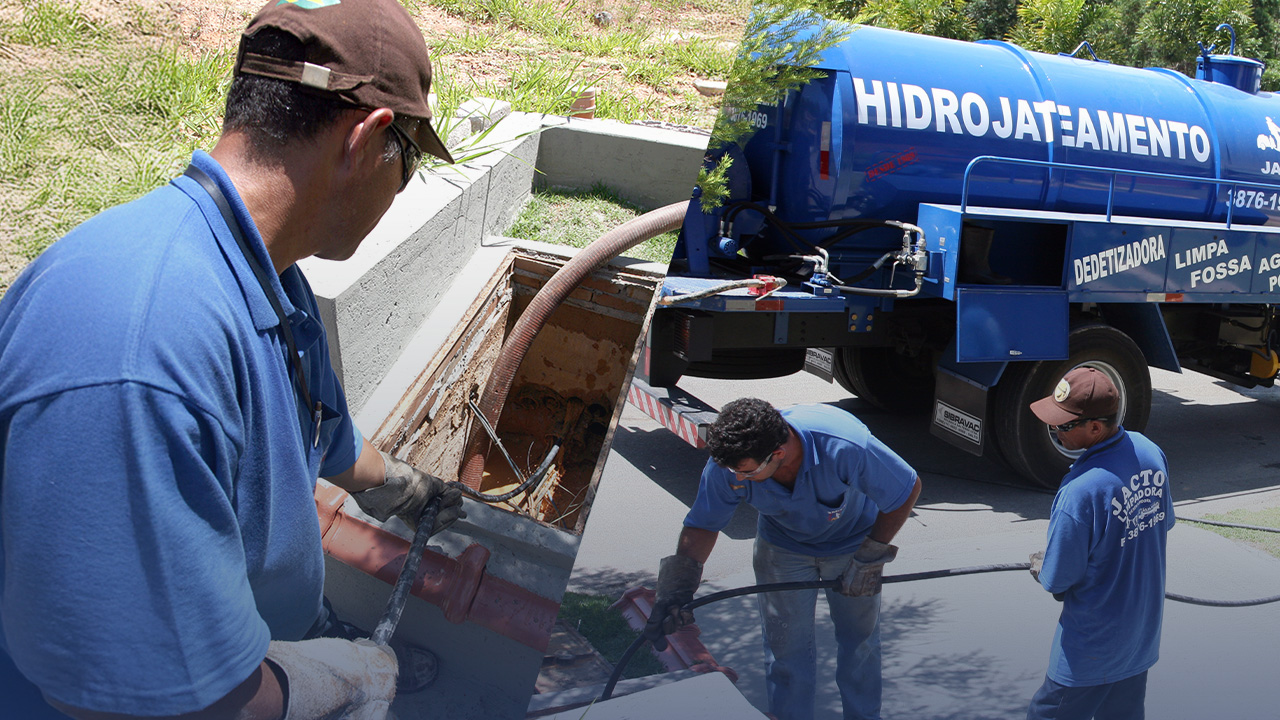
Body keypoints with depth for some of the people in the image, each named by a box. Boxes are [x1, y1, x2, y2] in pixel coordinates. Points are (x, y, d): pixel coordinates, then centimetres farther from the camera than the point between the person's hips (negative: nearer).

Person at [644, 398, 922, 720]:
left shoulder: (845, 447, -42)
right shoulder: (728, 463, -32)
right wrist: (675, 589, -27)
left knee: (860, 639, 11)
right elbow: (702, 524, -17)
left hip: (851, 543, -1)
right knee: (785, 647, 4)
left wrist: (871, 556, -21)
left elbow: (908, 489, -25)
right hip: (783, 546, 2)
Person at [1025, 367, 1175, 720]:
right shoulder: (1150, 452, -9)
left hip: (1094, 646, -8)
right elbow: (1165, 522, 10)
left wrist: (1039, 566, 1)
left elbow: (1058, 582, -20)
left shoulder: (1079, 491, -33)